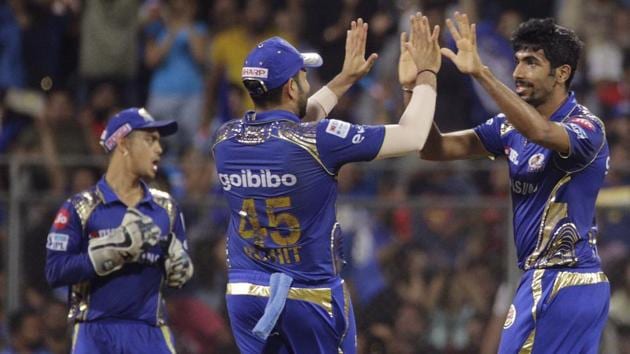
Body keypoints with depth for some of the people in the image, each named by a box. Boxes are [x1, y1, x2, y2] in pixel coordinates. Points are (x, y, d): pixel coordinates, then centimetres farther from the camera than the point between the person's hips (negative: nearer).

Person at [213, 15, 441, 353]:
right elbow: (411, 136, -10)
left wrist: (344, 79, 32)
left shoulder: (226, 139, 1)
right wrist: (426, 73, 5)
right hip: (311, 297, -5)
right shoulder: (317, 141, -16)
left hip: (246, 296, 5)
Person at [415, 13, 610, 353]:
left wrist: (480, 73, -42)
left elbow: (541, 131, -37)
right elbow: (435, 148, 6)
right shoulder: (512, 126, 10)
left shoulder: (586, 127, -14)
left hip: (561, 285, -9)